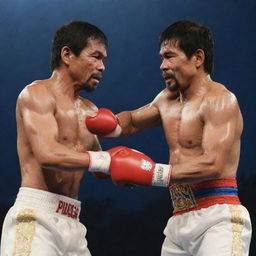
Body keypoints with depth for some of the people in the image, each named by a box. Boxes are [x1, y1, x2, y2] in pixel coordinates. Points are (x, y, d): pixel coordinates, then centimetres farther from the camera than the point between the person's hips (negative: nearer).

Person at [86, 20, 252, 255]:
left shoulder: (219, 100, -8)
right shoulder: (167, 99, 17)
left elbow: (213, 165, -19)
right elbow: (132, 121, 35)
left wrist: (153, 173, -22)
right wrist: (110, 125, 11)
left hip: (218, 218, -8)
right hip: (179, 221, 8)